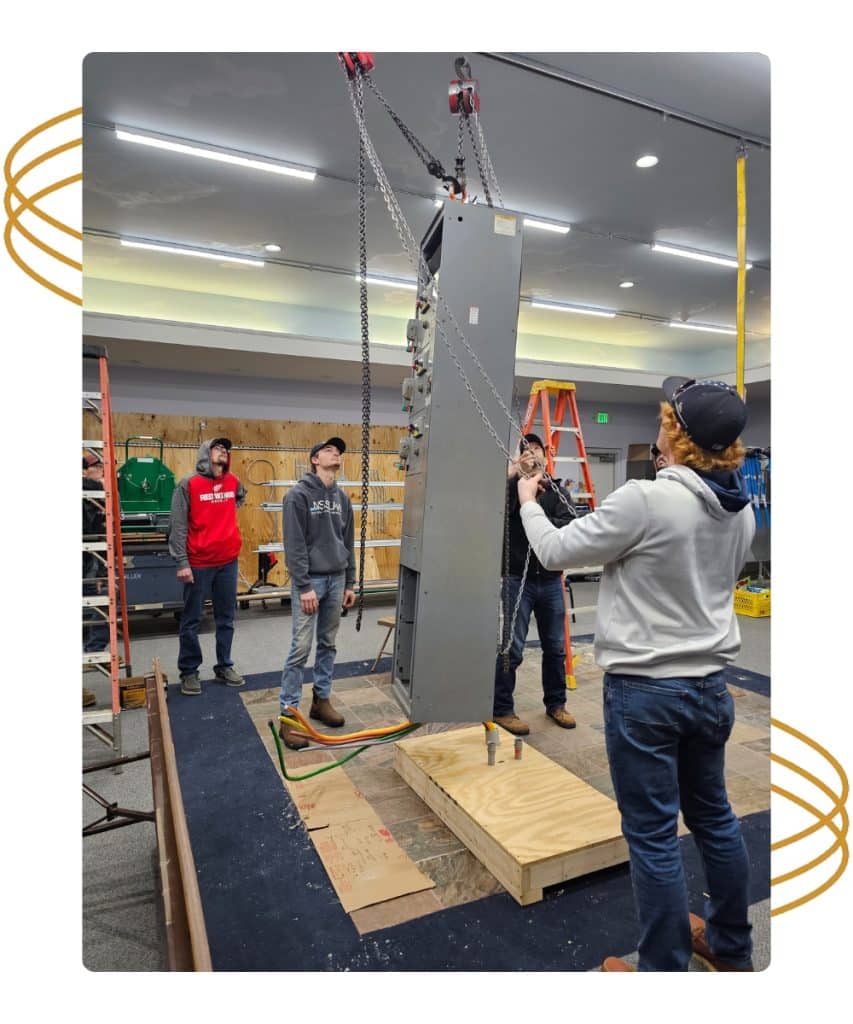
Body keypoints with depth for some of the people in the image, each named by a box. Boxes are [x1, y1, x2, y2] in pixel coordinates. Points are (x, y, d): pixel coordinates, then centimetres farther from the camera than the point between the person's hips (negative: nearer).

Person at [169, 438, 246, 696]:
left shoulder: (233, 481, 6)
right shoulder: (188, 484, -8)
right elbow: (178, 526, -10)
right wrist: (182, 562, -15)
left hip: (228, 561, 5)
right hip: (198, 563, -4)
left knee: (226, 618, 12)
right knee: (191, 620, 6)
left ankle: (224, 666, 24)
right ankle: (189, 671, 18)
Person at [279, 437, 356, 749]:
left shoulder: (342, 498, 10)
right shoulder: (298, 495, -10)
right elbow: (294, 546, -14)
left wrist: (350, 583, 11)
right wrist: (304, 587, -17)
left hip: (336, 579, 6)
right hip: (310, 580, -6)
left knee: (328, 644, 13)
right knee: (301, 647, -5)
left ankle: (321, 700, 27)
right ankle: (288, 714, 4)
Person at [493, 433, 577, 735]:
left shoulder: (558, 491, 6)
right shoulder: (512, 486, 1)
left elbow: (569, 525, -11)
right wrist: (514, 473, -29)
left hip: (551, 581, 3)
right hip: (518, 579, -3)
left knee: (555, 647, 14)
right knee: (511, 648, -1)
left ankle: (555, 703, 31)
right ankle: (501, 709, 13)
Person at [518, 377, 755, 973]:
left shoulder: (646, 499, -23)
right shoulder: (741, 510, 1)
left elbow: (556, 552, -13)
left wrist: (528, 503, 6)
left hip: (644, 689, -7)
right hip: (710, 684, 8)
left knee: (653, 835, 7)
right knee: (714, 818, 24)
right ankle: (732, 949, 44)